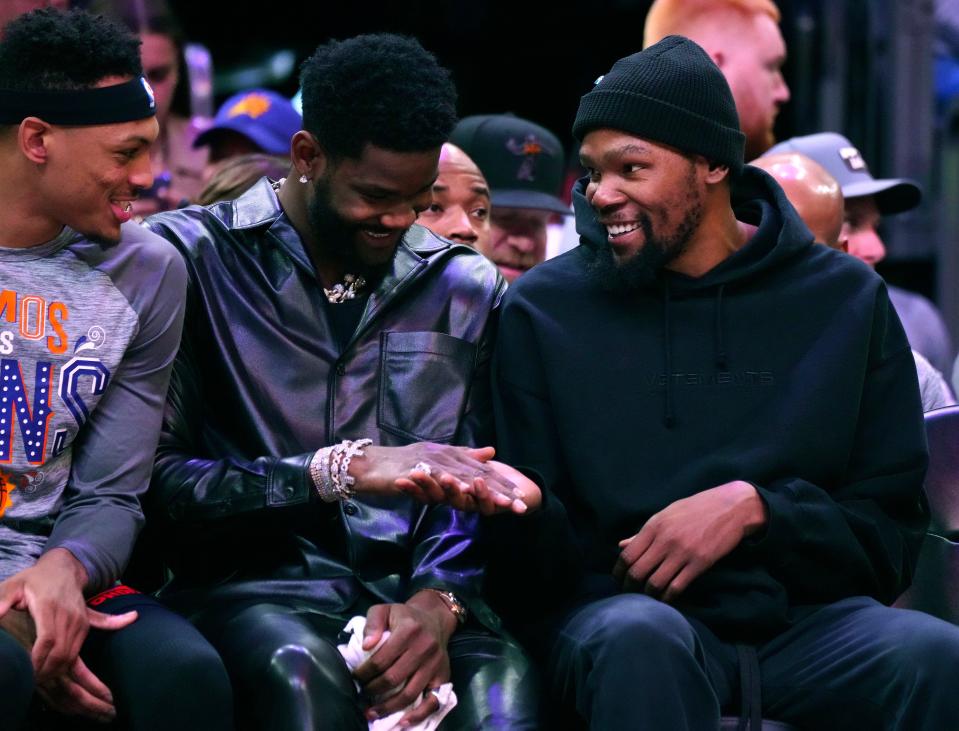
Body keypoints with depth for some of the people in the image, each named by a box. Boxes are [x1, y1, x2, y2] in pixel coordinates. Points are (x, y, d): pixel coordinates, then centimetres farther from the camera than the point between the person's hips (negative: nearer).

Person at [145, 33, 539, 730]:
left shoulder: (466, 288, 16)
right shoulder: (191, 259, 2)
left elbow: (473, 498, 11)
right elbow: (161, 482, -7)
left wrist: (438, 600, -10)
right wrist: (340, 469, -17)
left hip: (408, 587, 2)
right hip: (253, 585, -2)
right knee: (301, 669, -38)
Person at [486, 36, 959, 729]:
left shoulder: (846, 299, 9)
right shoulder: (545, 308, 6)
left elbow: (891, 529, 8)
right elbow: (539, 550, 3)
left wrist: (754, 510, -9)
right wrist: (515, 509, -21)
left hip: (804, 616, 2)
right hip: (616, 604, -1)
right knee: (641, 641, -38)